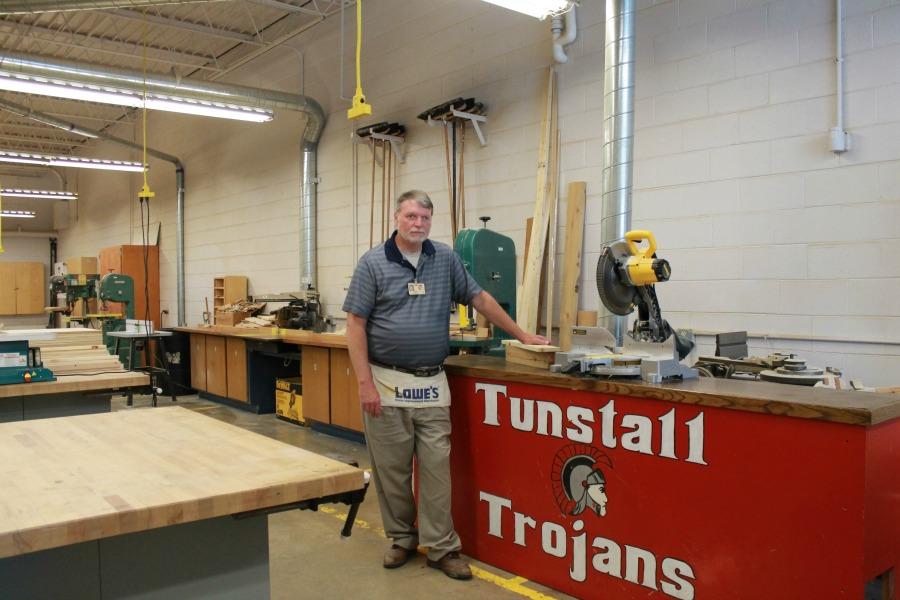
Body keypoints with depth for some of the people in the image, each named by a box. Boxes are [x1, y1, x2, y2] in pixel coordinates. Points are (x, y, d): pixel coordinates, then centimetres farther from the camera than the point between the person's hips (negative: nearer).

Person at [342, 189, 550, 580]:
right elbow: (356, 324, -6)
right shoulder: (373, 263, -3)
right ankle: (401, 539, 25)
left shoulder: (445, 259, 6)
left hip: (432, 384, 2)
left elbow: (480, 299, 14)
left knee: (436, 469, 4)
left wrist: (521, 335, 14)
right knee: (392, 469, 8)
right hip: (387, 383, -2)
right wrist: (364, 383, -12)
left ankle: (441, 547, 14)